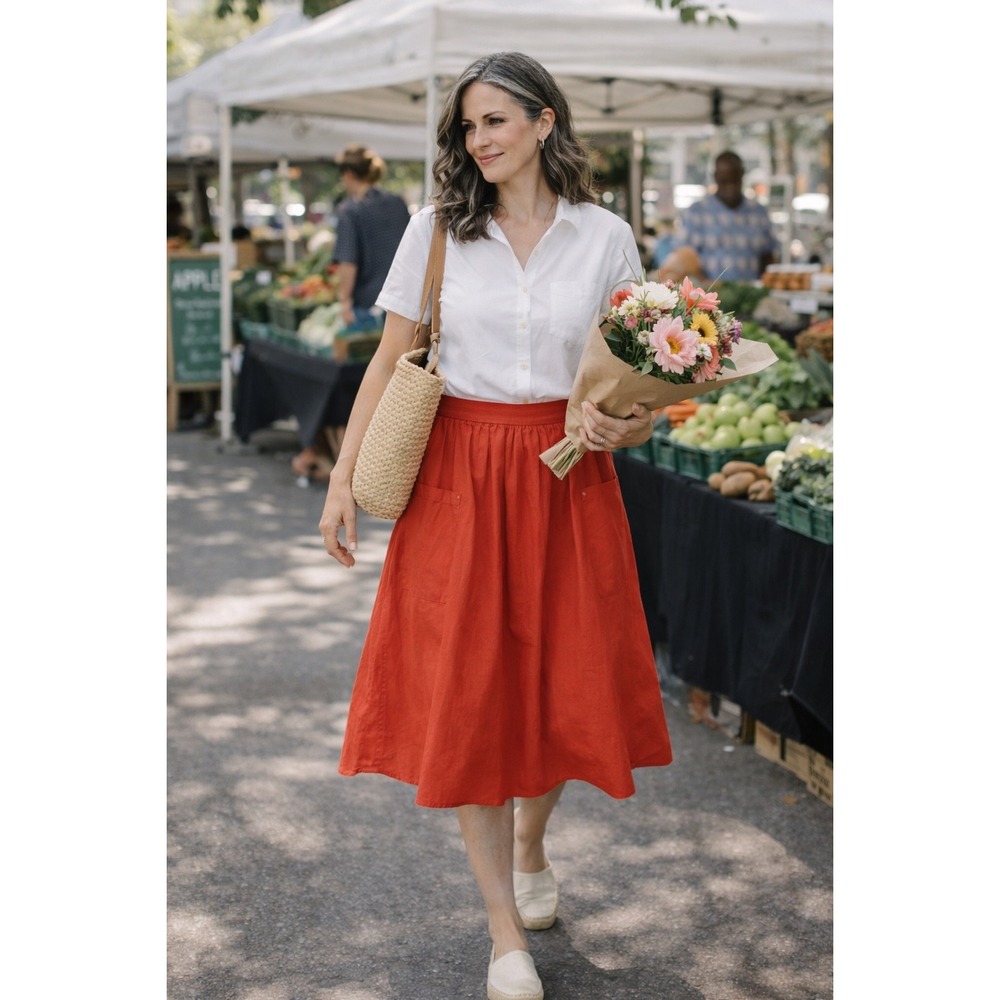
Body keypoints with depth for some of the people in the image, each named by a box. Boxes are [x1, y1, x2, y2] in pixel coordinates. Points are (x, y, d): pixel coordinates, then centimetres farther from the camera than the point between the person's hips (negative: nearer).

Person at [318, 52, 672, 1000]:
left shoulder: (605, 237, 2)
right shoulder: (436, 230, 1)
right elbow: (388, 361, 5)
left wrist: (628, 426, -14)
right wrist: (343, 477, 2)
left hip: (566, 482, 1)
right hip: (456, 481, -1)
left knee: (564, 688, 7)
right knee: (466, 695, -1)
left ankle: (530, 846, 39)